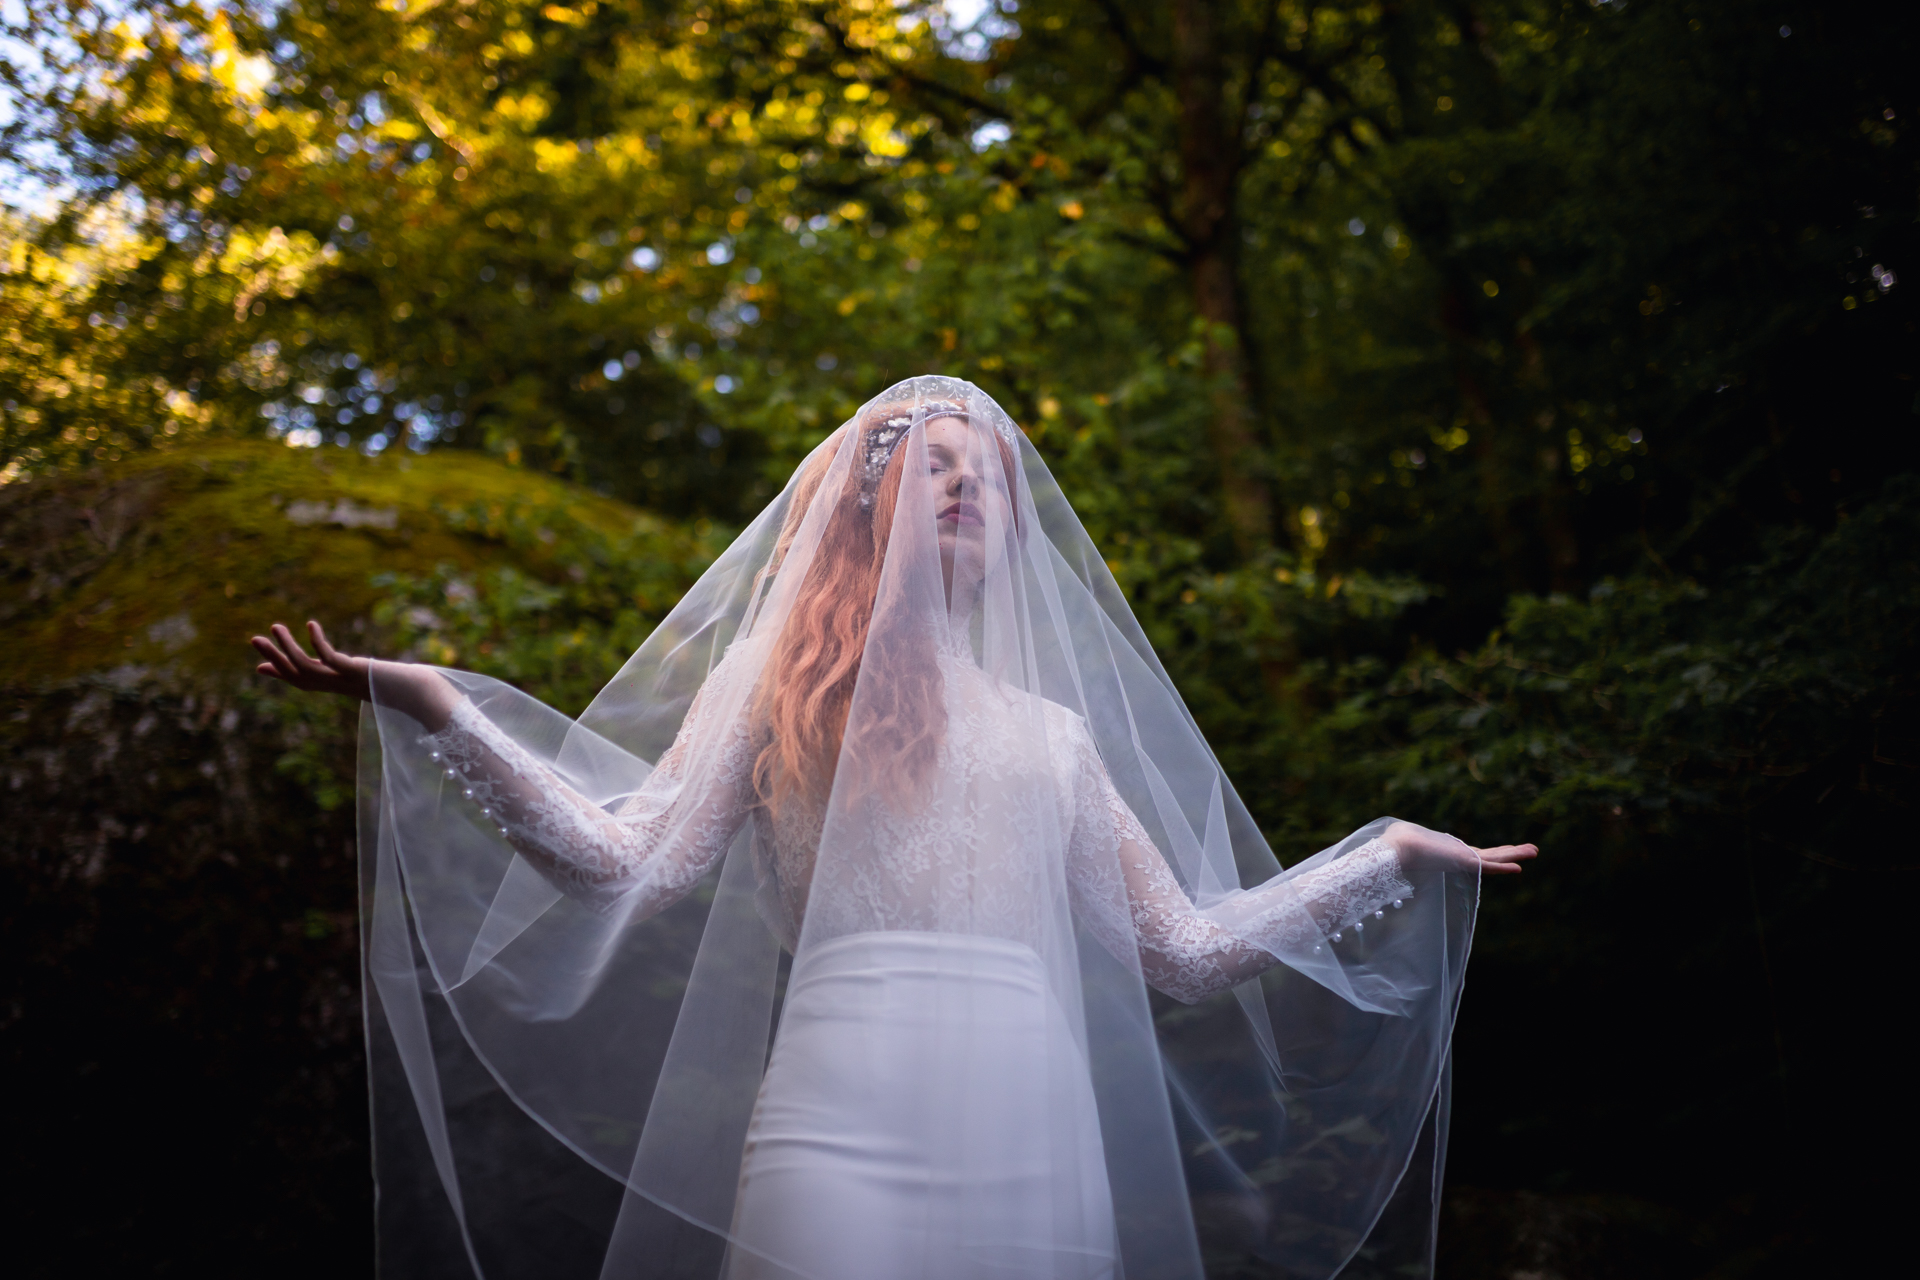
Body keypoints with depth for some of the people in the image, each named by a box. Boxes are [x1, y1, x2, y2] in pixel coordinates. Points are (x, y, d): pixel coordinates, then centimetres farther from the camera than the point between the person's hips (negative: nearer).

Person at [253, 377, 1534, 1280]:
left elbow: (1189, 947, 18)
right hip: (841, 1131, -3)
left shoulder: (1055, 730, 19)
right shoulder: (785, 680, 11)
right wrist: (428, 701, -10)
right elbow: (630, 860, -3)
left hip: (1038, 1144, 4)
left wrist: (1393, 854, 23)